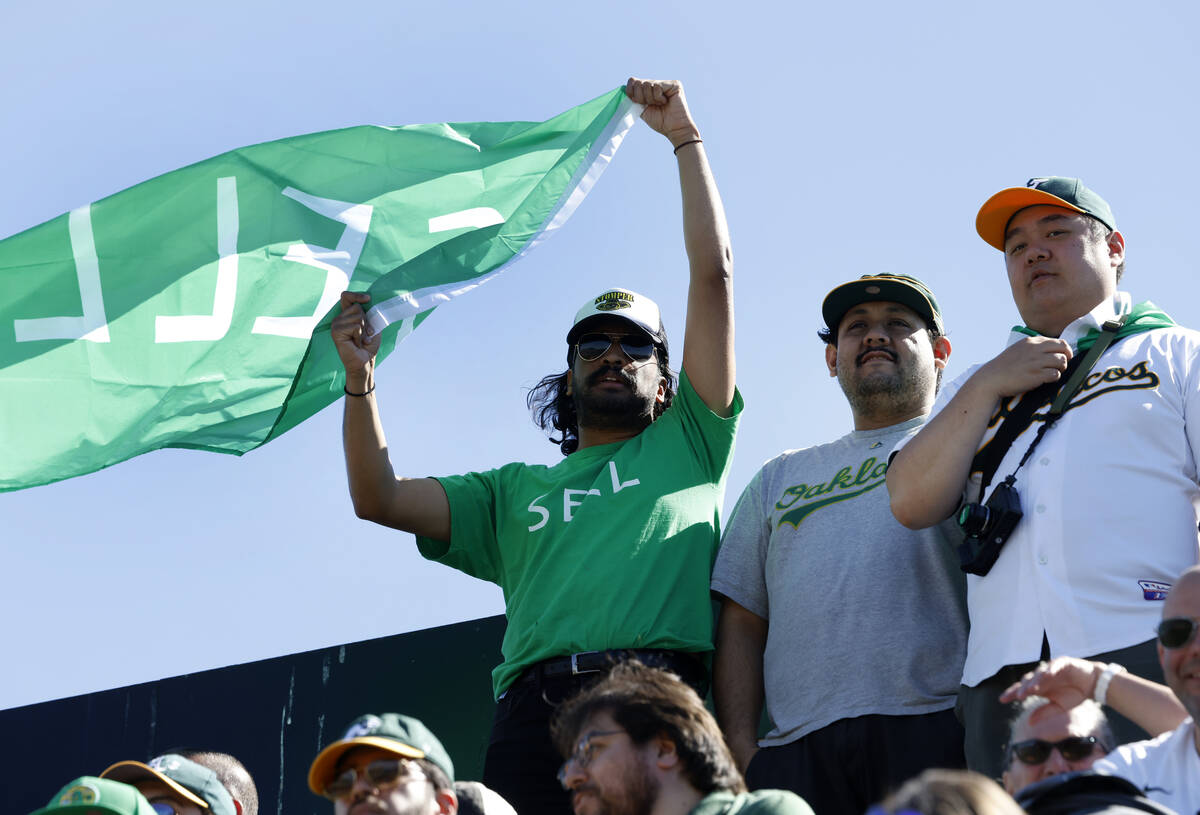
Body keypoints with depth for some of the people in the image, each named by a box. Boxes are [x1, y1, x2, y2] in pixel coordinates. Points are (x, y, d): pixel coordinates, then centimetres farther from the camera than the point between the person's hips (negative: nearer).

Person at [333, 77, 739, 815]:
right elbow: (379, 499, 22)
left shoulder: (687, 444, 24)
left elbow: (714, 270, 21)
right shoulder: (513, 493, 31)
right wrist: (360, 380, 12)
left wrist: (685, 137, 24)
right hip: (537, 710, 2)